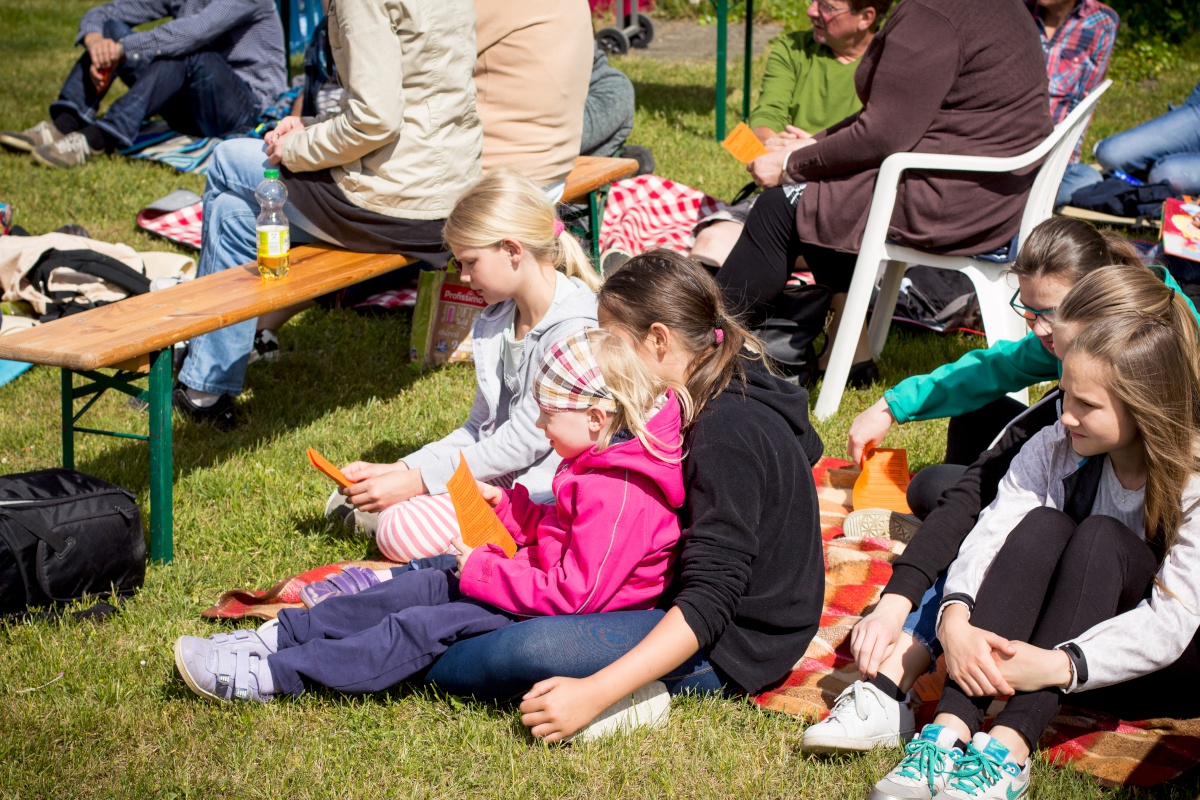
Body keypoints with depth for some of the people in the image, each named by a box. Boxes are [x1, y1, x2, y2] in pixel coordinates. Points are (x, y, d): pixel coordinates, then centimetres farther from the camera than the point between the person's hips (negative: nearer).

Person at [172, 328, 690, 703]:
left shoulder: (617, 494, -27)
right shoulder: (602, 460, 6)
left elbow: (574, 594, -28)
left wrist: (481, 570, -21)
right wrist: (506, 504, 6)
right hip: (554, 582, 10)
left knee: (425, 626, -14)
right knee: (422, 587, 4)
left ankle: (276, 676, -13)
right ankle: (282, 637, 5)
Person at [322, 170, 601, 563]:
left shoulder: (575, 328, -20)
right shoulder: (495, 322, 9)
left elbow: (523, 441, -20)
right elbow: (479, 427, 14)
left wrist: (416, 479, -16)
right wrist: (400, 470, 1)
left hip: (543, 489, -8)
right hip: (503, 469, 8)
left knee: (405, 533, -23)